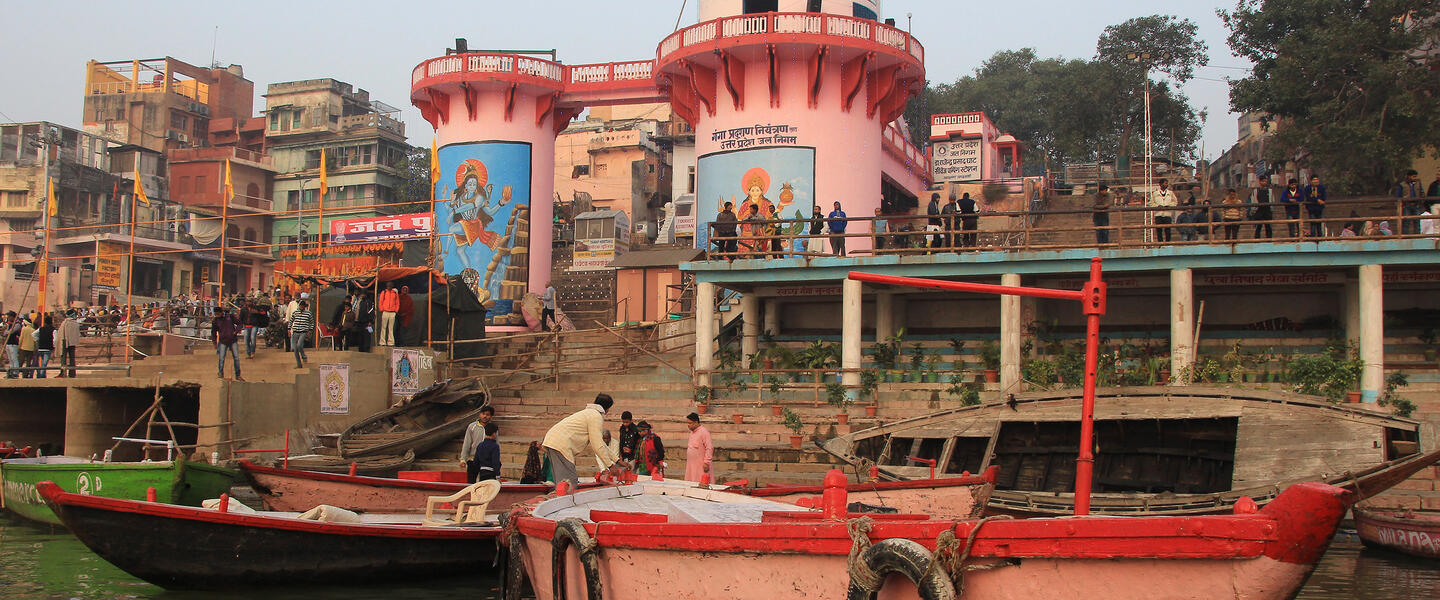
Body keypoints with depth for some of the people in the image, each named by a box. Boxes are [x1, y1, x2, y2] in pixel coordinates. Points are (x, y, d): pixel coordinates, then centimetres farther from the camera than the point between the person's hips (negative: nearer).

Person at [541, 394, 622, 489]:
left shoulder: (590, 412, 28)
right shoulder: (596, 416, -4)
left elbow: (600, 443, 31)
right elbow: (597, 445, -9)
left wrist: (617, 460, 30)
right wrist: (610, 466, -3)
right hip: (560, 444, -10)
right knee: (570, 482, -14)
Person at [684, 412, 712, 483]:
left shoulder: (704, 432, -13)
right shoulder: (692, 432, 15)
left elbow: (709, 448, -17)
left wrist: (706, 463, -20)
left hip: (701, 466, -9)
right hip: (691, 465, 9)